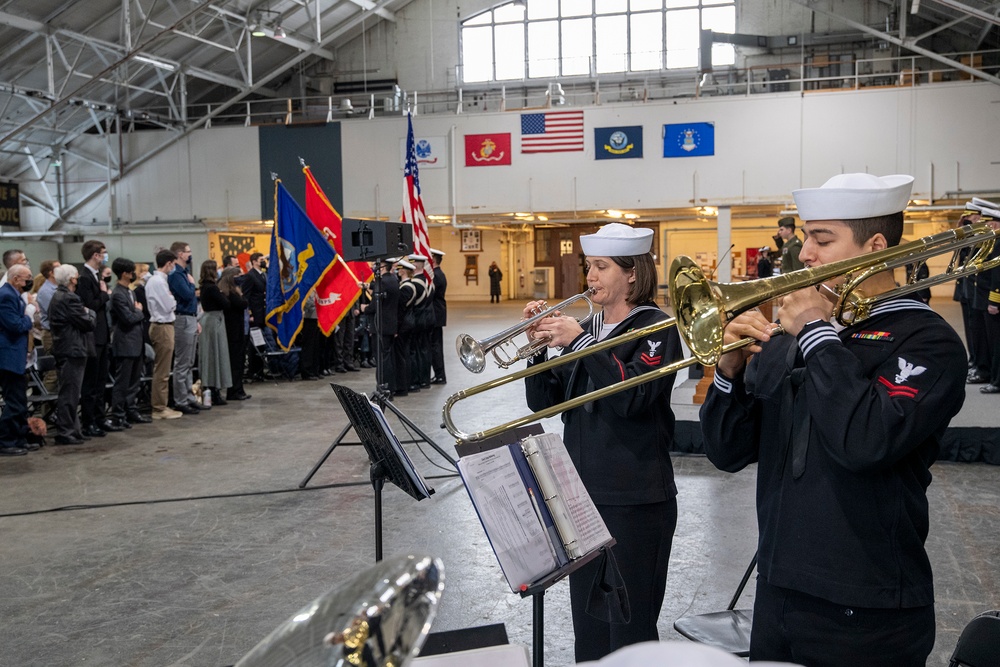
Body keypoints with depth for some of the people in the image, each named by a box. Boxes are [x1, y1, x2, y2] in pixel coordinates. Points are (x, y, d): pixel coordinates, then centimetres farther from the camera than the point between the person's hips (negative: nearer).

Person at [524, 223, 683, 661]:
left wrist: (581, 342, -22)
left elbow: (632, 397, -23)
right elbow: (544, 402, 8)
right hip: (582, 492, 7)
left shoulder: (656, 328, -7)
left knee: (630, 629, 1)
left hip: (635, 499, -7)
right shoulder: (586, 327, 12)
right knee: (587, 623, 17)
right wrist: (539, 346, -6)